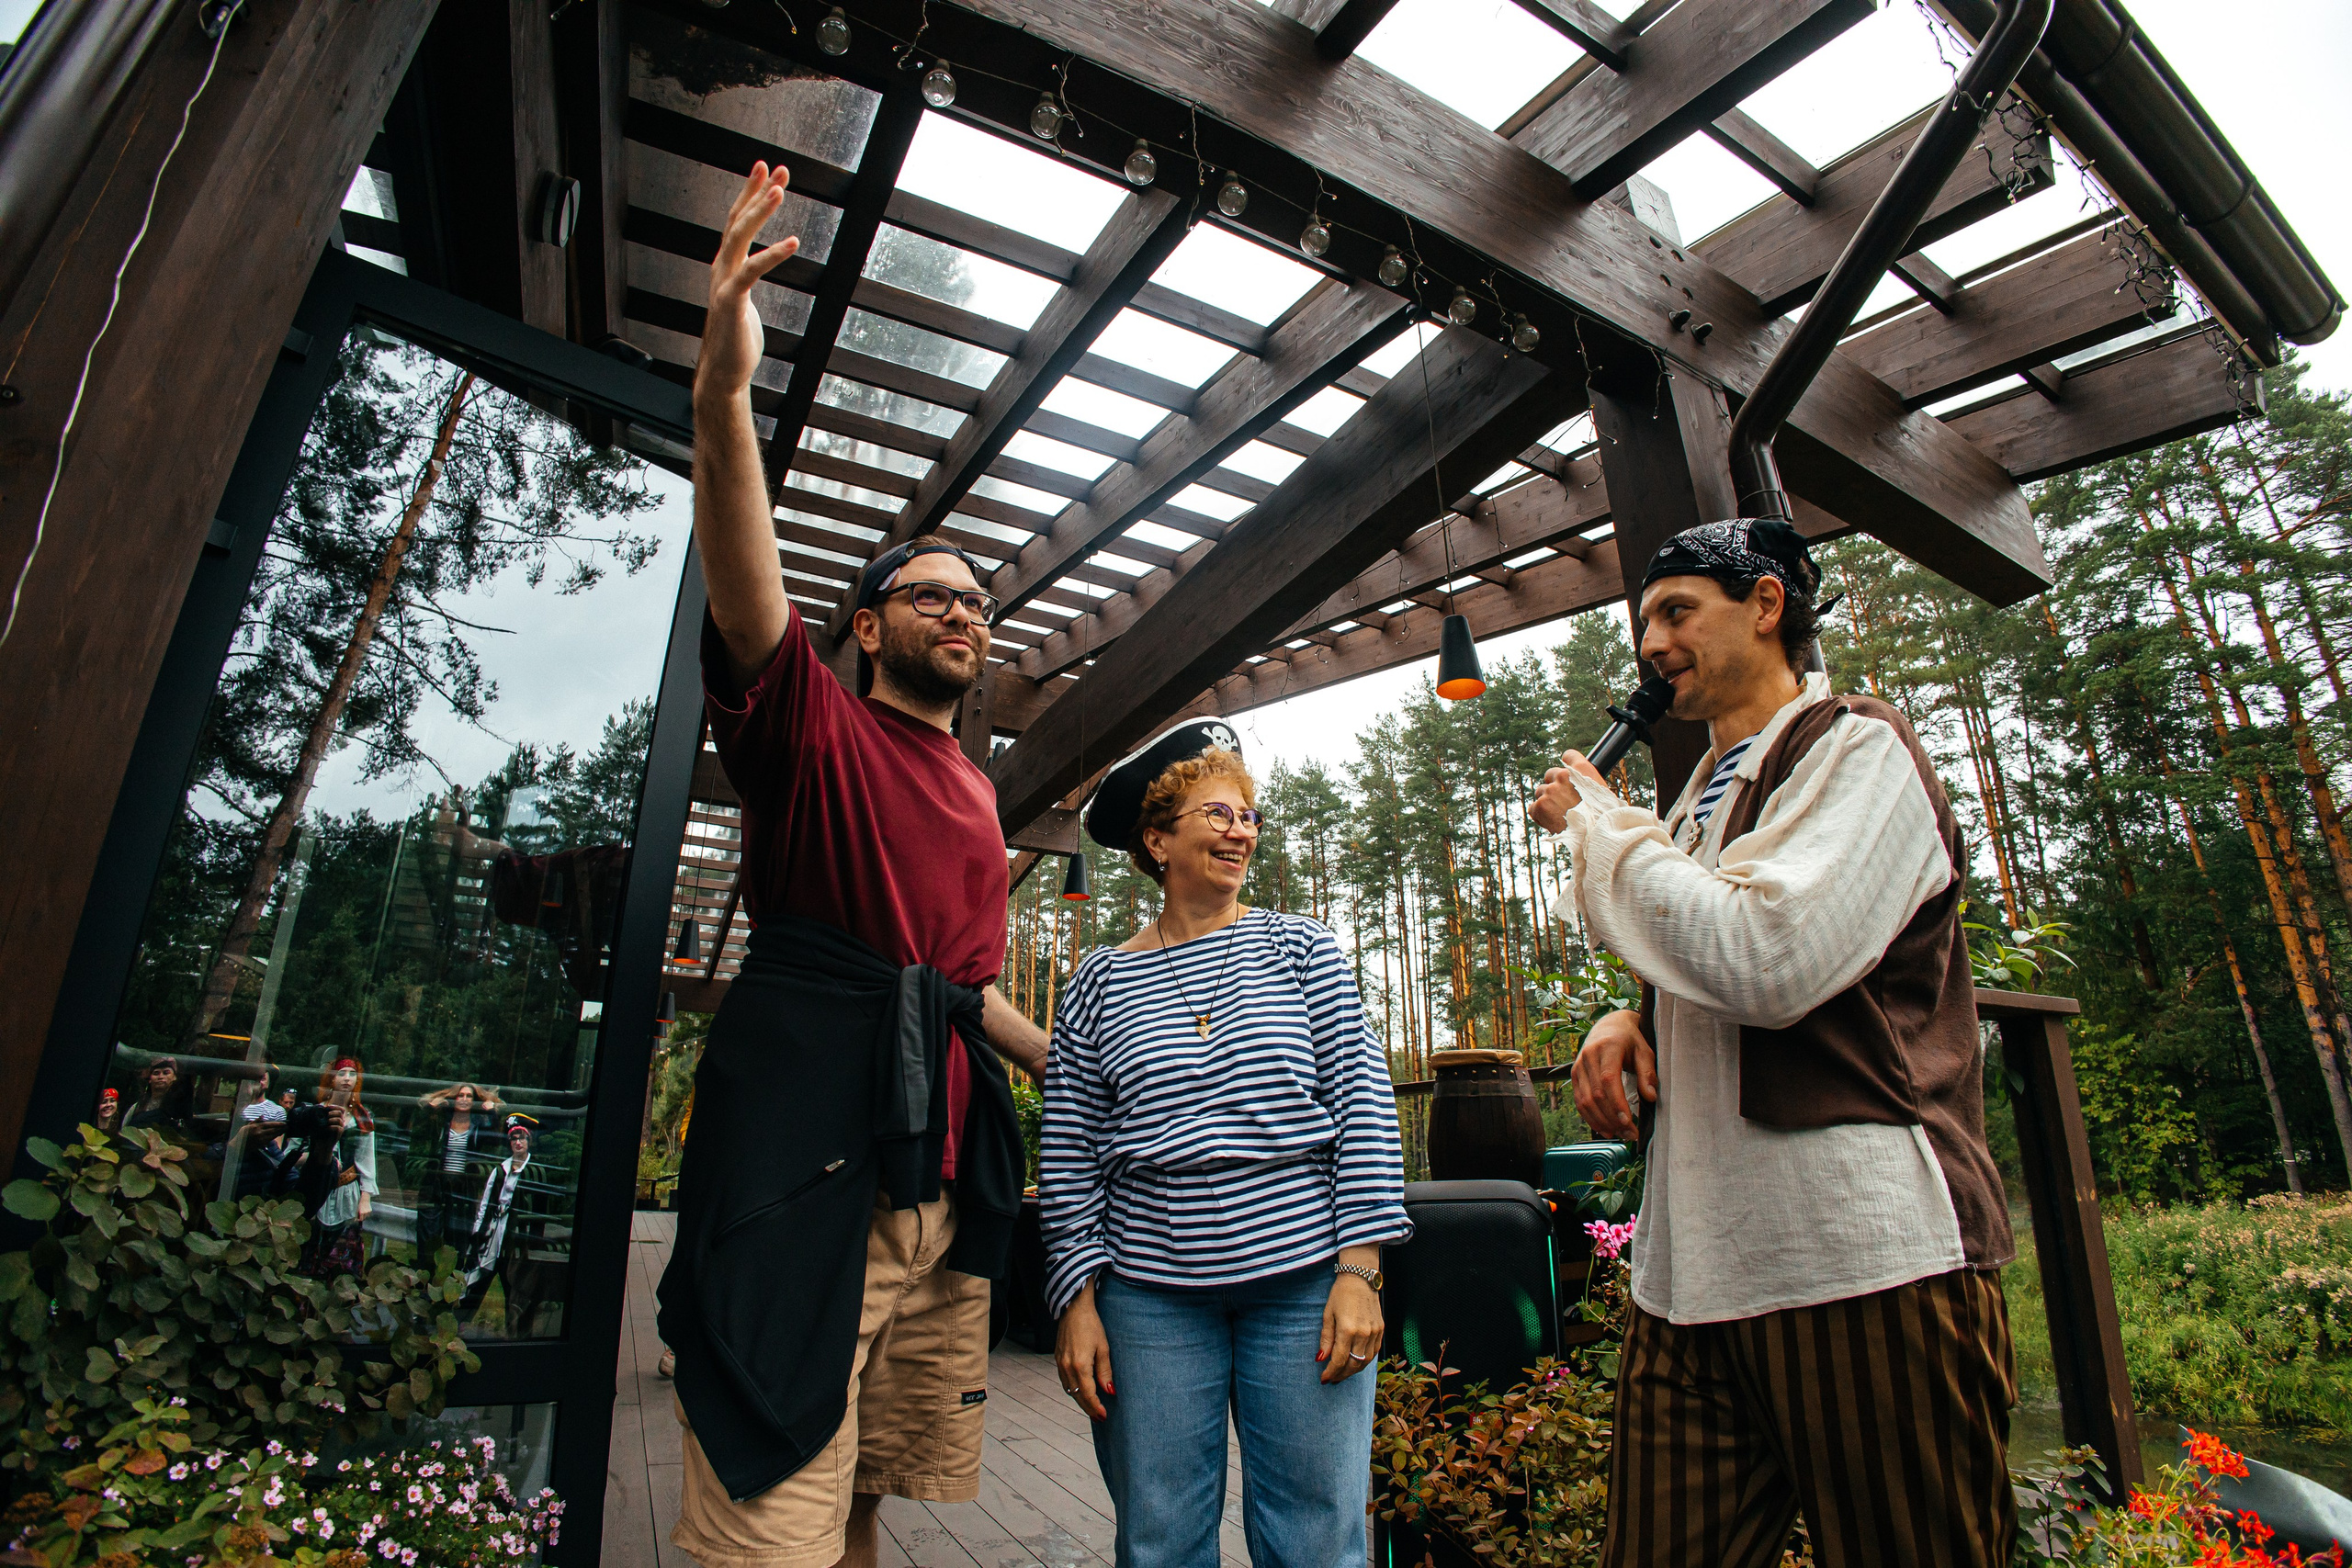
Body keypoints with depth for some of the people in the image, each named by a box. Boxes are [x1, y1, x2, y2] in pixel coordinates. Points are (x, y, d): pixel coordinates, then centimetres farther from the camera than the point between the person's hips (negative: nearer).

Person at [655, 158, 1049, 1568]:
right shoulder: (814, 725, 4)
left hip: (948, 1178, 7)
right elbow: (749, 596, -17)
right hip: (810, 1152, -6)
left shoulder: (979, 798, 21)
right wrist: (726, 394, -29)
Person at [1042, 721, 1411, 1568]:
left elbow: (1365, 1105, -1)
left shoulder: (1301, 949, 3)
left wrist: (1360, 1269, -6)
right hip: (1151, 1293, 1)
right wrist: (1078, 1298, 0)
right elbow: (1068, 1155, 5)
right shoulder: (1101, 981, 3)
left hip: (1305, 1281, 0)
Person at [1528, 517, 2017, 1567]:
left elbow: (1762, 959, -21)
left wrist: (1597, 821, -8)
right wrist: (1629, 1022, 6)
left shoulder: (1858, 750, -4)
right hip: (1694, 1272, 7)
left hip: (1865, 1258, -7)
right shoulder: (1703, 795, 19)